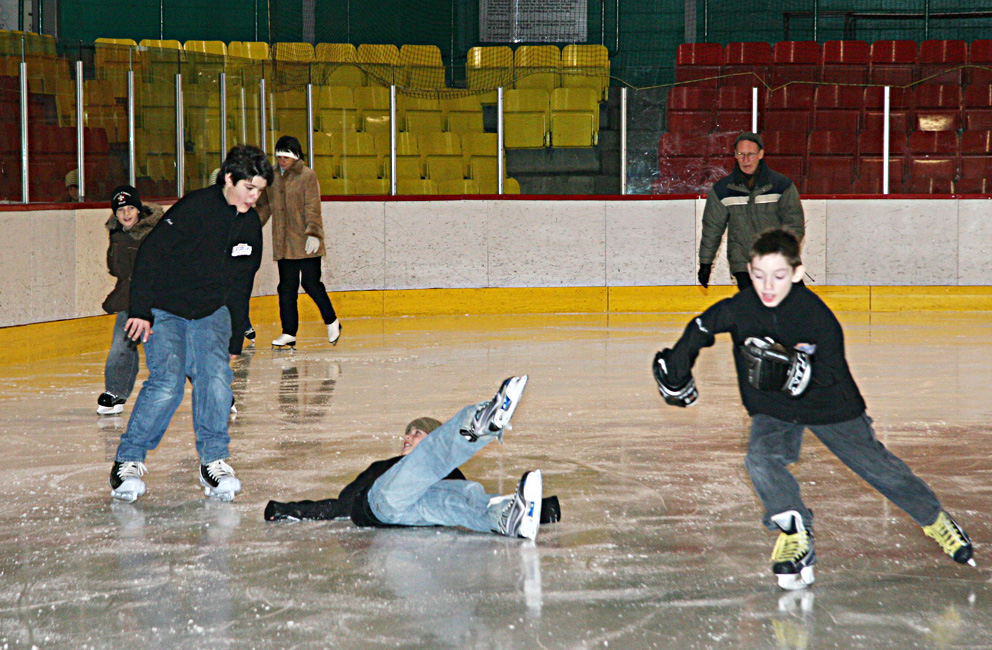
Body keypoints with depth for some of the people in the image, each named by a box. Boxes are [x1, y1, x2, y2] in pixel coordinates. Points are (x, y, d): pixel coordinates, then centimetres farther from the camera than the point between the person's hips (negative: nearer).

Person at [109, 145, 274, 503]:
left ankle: (213, 460, -3)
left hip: (210, 312, 5)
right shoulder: (195, 207, -17)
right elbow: (150, 252, -17)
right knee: (167, 381, -19)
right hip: (165, 309, -5)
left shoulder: (248, 222, 4)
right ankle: (128, 461, -4)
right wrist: (140, 310, -20)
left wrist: (235, 338, 19)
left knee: (216, 375, -16)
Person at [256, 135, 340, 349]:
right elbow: (265, 206, 19)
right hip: (283, 244, 5)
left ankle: (332, 322, 16)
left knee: (311, 283, -4)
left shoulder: (307, 175, -5)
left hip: (306, 243, -5)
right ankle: (289, 333, 9)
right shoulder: (272, 177, 10)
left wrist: (313, 233, -20)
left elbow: (313, 207, -11)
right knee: (286, 287, 4)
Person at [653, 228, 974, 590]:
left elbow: (829, 374, -27)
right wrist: (676, 373, 14)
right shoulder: (738, 310, -16)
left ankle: (935, 520, 27)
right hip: (771, 409, 2)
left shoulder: (816, 316, -25)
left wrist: (792, 371, -45)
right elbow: (699, 330, 4)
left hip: (827, 404, -2)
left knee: (876, 465, 4)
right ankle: (795, 535, -11)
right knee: (760, 458, -26)